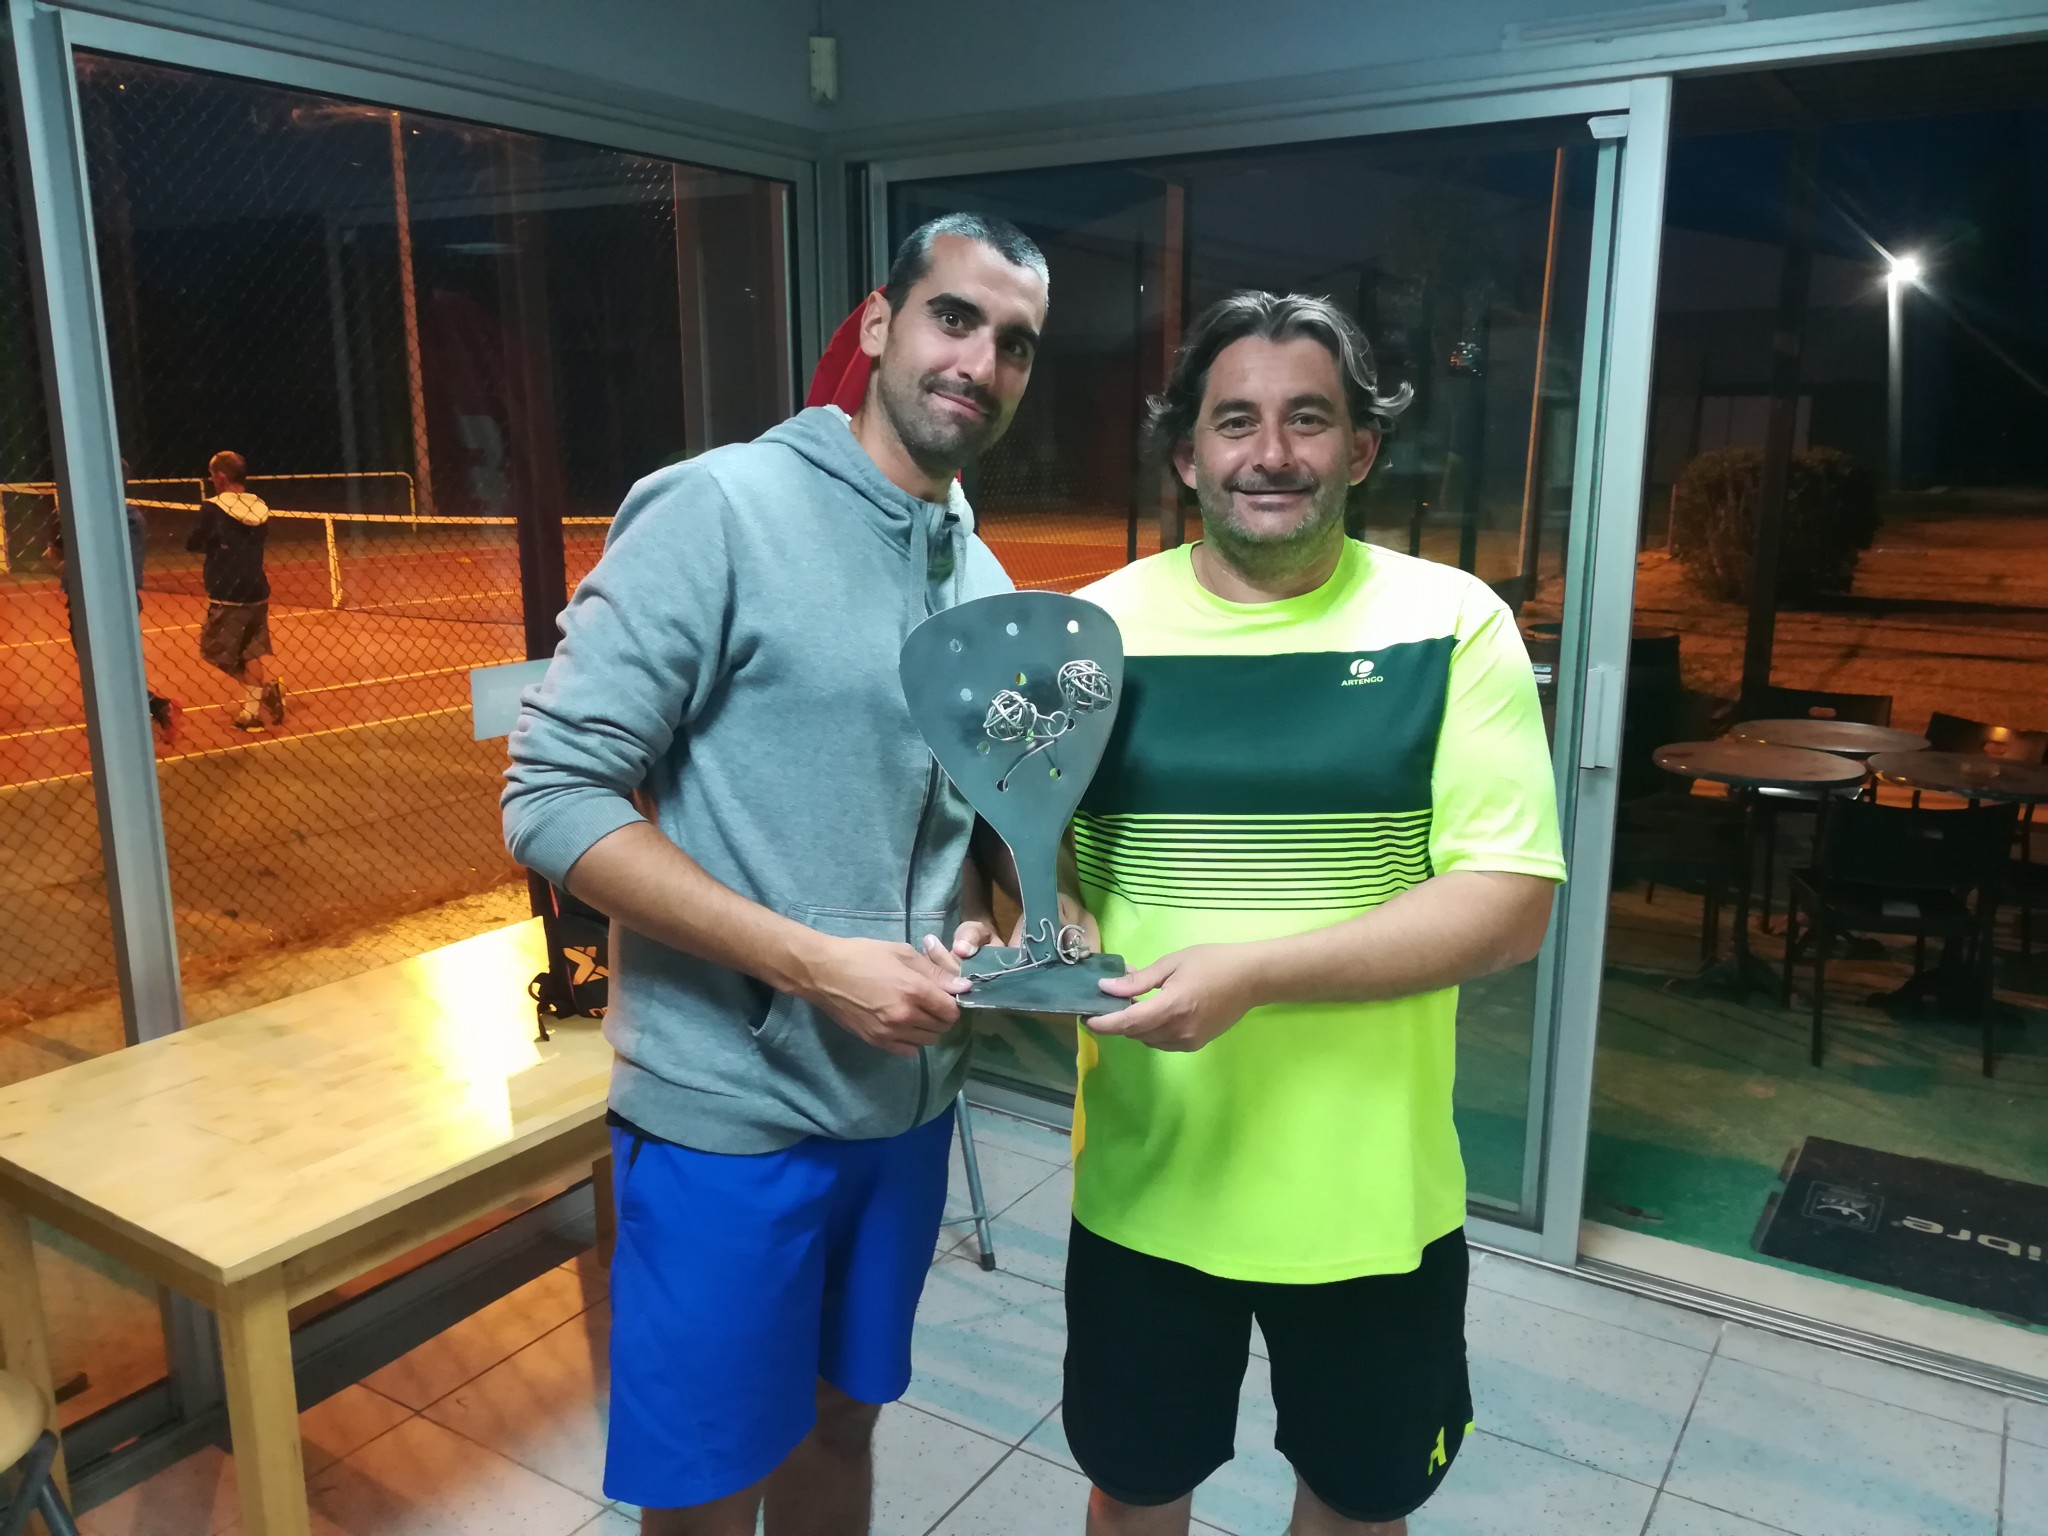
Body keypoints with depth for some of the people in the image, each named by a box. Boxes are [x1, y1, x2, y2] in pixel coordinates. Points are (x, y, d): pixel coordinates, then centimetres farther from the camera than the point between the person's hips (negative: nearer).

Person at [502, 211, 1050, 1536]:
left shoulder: (987, 582, 7)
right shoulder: (721, 509, -14)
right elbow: (555, 796, -17)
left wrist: (973, 926, -4)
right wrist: (814, 963, -22)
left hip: (908, 1101, 6)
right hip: (730, 1110, -5)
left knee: (840, 1422, 22)